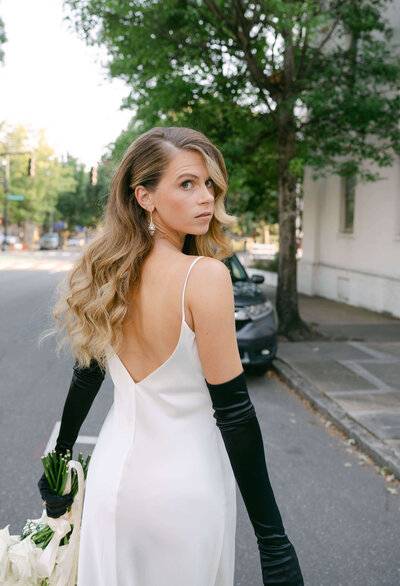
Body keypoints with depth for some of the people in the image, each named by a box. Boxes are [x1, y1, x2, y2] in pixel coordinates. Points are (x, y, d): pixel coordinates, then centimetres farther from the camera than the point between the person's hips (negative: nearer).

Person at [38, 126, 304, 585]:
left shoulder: (108, 271, -4)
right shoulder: (205, 275, -23)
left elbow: (85, 378, 6)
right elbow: (233, 410, -21)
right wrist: (272, 538, -13)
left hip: (113, 473, 6)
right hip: (184, 487, -5)